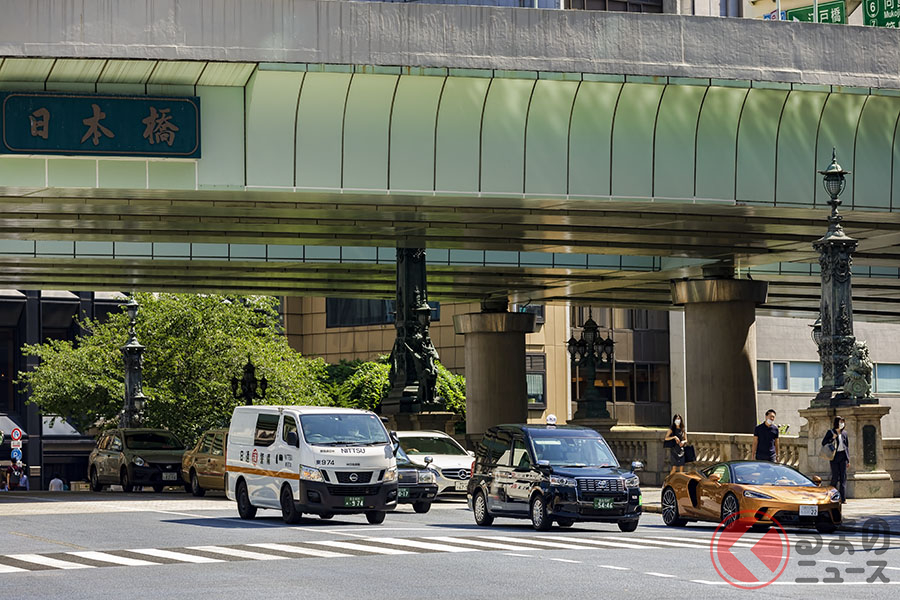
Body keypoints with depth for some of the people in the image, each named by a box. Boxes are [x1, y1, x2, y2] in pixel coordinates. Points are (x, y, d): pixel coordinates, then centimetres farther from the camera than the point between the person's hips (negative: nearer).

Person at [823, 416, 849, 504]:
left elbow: (847, 446, 14)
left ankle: (843, 498, -3)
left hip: (843, 456, 3)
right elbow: (823, 443, 0)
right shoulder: (830, 432, 2)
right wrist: (832, 439, -16)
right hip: (834, 456, -3)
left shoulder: (844, 433, 12)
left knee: (843, 477, -2)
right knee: (835, 477, -4)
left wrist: (848, 460, 10)